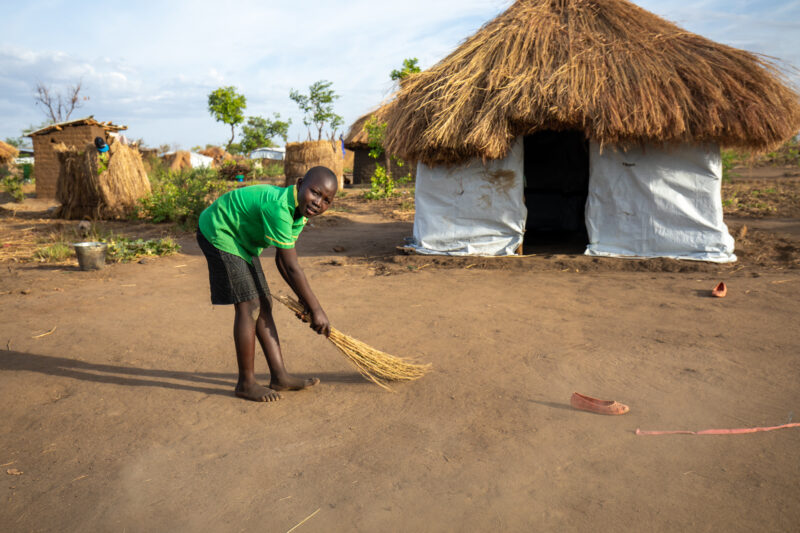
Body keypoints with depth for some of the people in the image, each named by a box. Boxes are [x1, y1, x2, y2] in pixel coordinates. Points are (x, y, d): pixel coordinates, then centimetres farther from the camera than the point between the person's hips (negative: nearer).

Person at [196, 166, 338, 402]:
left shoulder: (299, 210, -3)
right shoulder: (279, 208, -34)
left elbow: (282, 261, 4)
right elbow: (292, 268, -31)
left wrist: (303, 299, 3)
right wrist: (316, 310, -23)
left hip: (241, 239, 10)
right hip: (219, 233, -10)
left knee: (264, 304, 7)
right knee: (248, 306, -12)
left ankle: (279, 376, 14)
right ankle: (246, 383, 2)